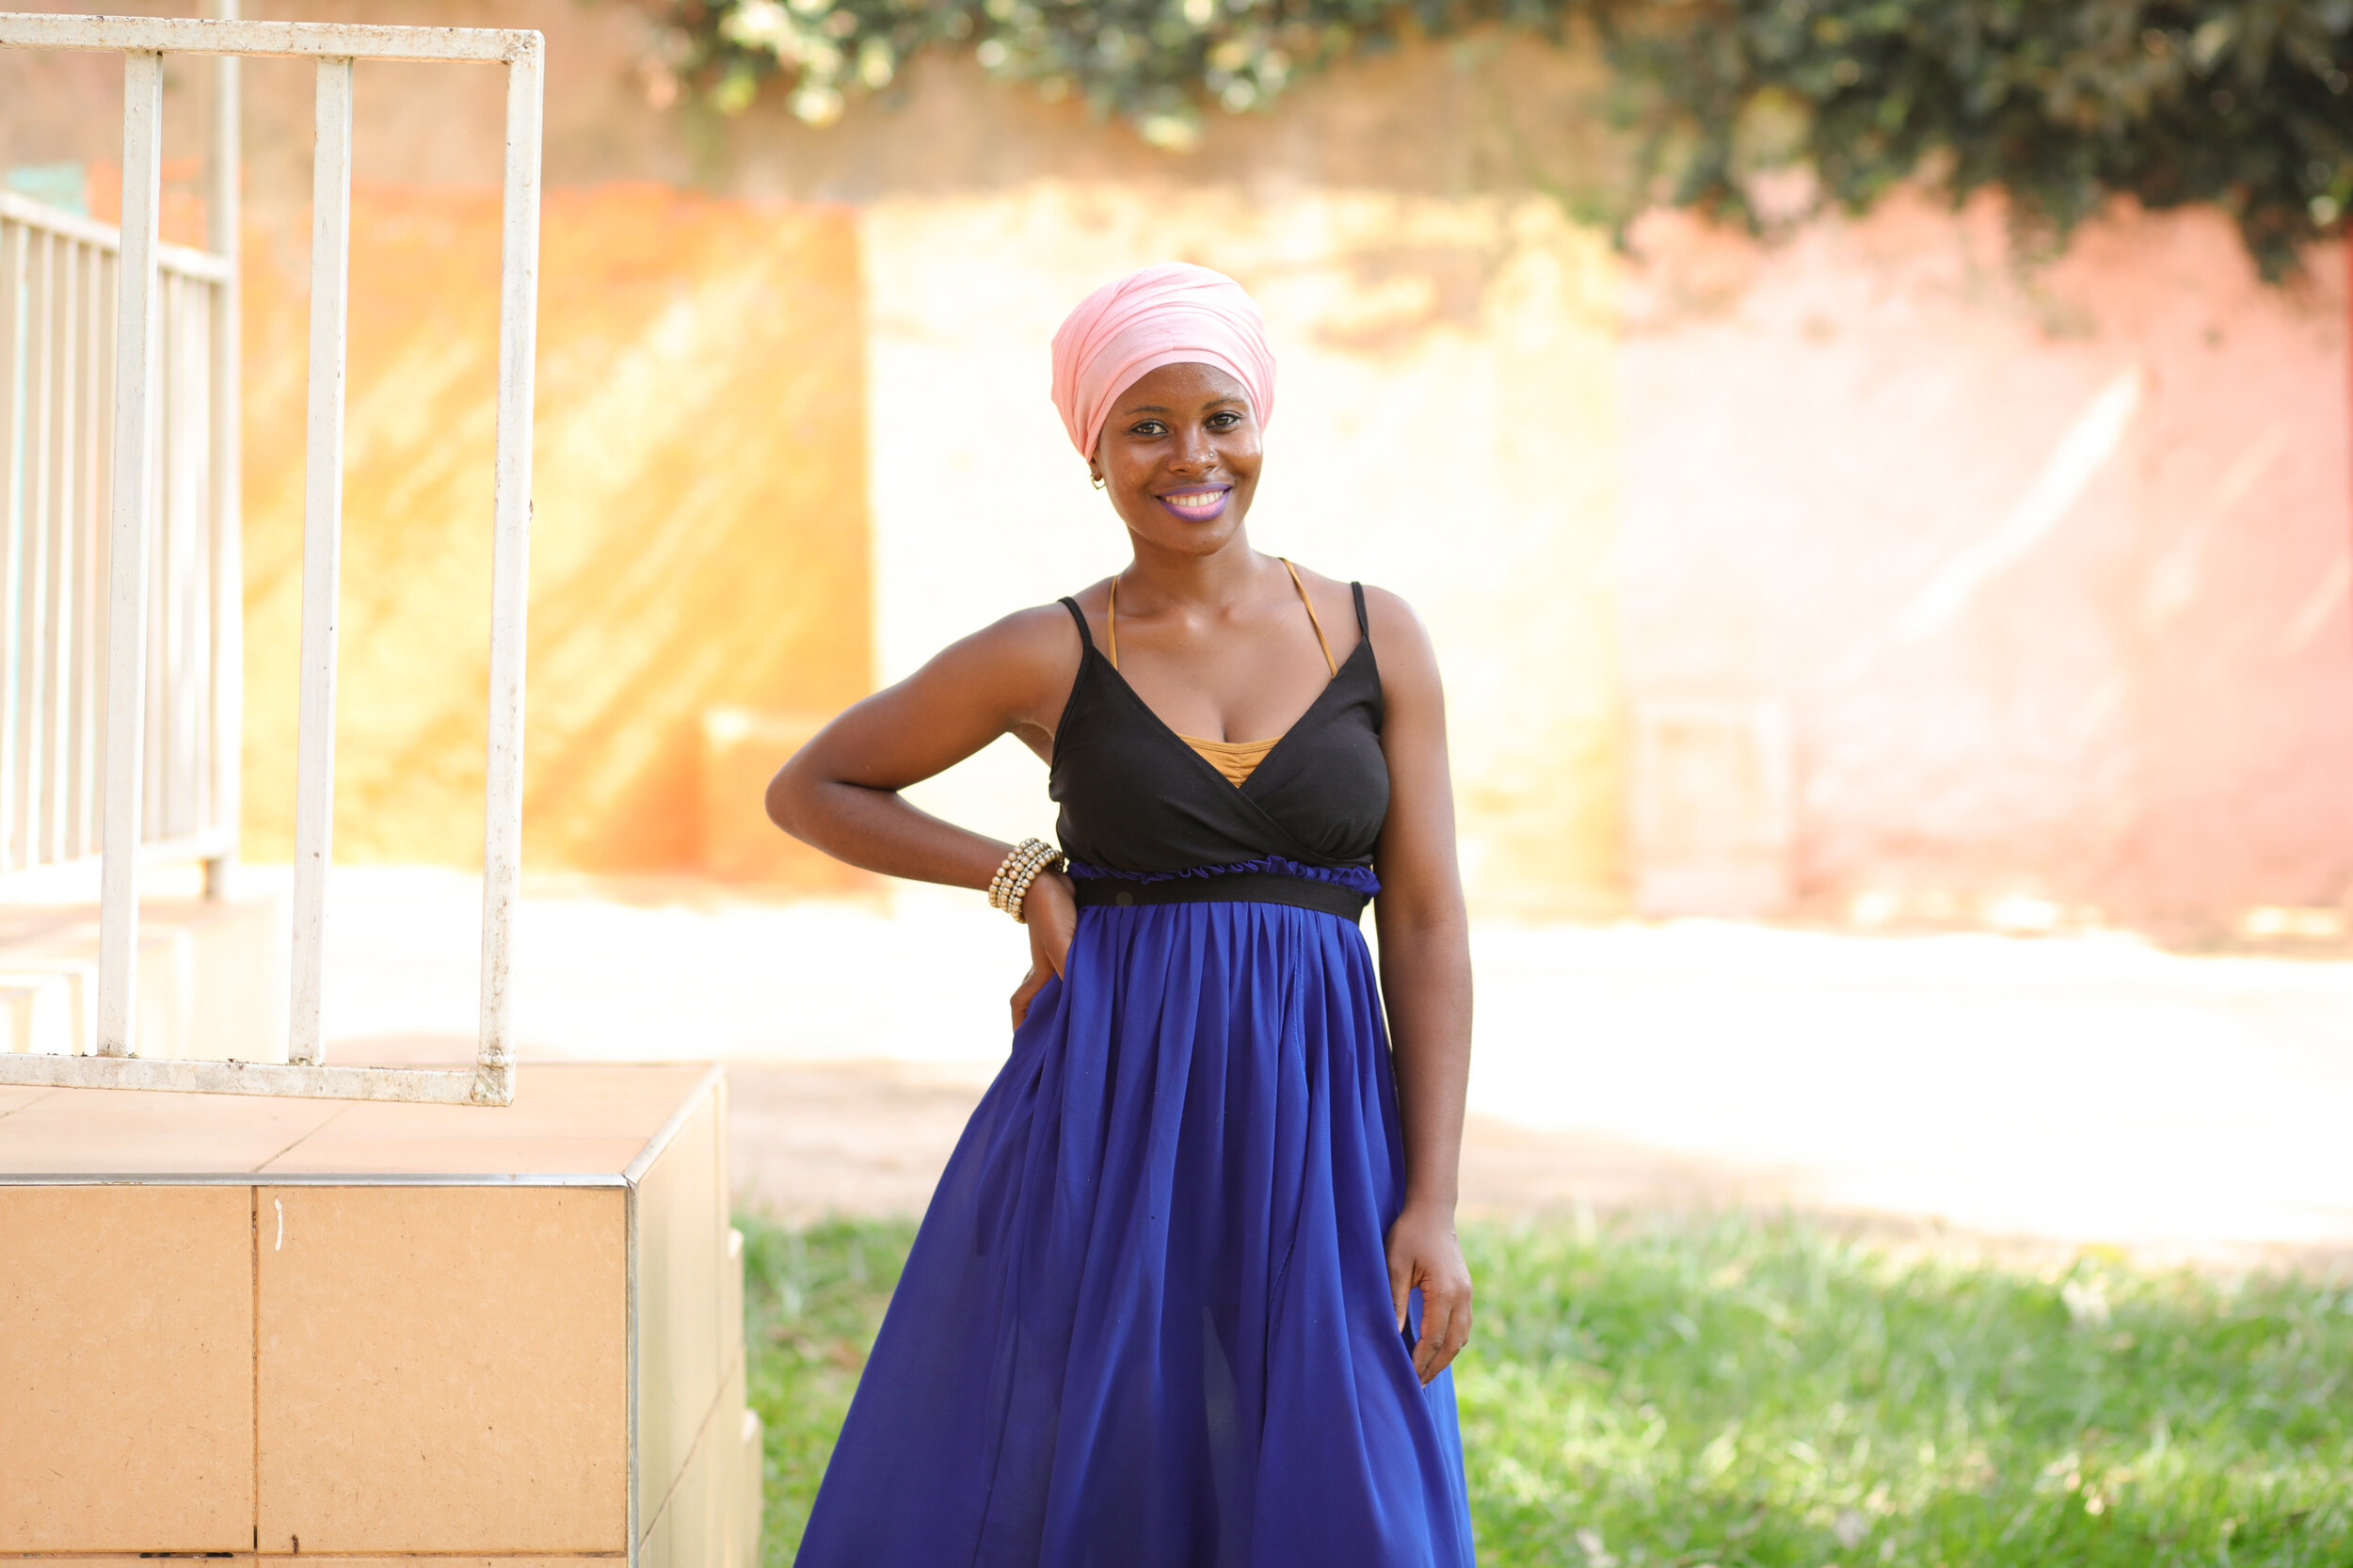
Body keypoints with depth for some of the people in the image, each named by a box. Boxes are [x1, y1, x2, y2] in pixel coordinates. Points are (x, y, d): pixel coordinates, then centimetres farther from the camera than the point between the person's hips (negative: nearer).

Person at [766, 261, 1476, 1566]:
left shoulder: (1376, 639, 5)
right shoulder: (1048, 660, 1)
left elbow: (1428, 928, 3)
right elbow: (808, 790, 11)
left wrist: (1432, 1201, -3)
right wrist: (1023, 876, 0)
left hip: (1317, 1135, 1)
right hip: (1106, 1127, -1)